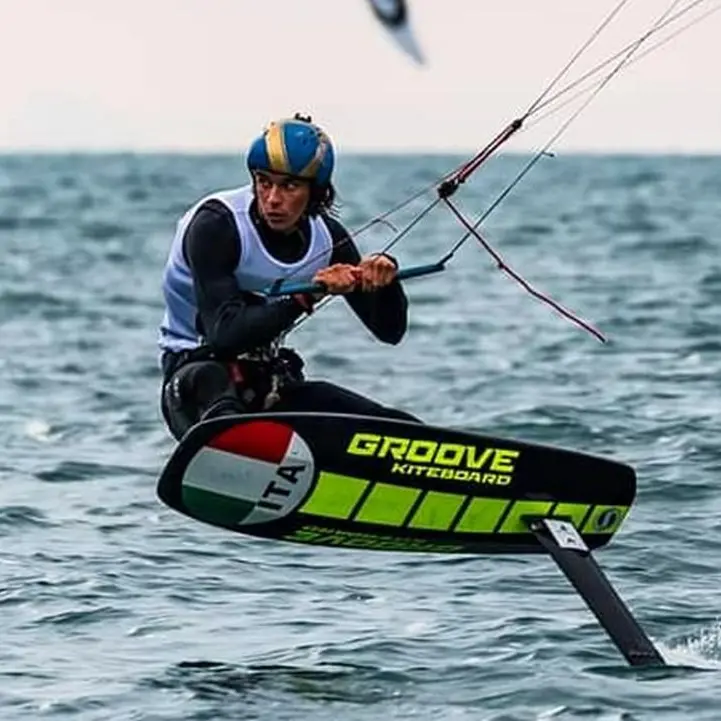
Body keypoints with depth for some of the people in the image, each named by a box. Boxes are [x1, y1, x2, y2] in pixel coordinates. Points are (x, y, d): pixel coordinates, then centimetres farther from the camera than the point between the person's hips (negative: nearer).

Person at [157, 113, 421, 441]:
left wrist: (384, 279, -16)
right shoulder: (215, 225, -18)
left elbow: (389, 331, 5)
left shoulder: (326, 236, -1)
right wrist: (307, 295, -35)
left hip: (272, 386, 6)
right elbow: (225, 334, -29)